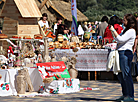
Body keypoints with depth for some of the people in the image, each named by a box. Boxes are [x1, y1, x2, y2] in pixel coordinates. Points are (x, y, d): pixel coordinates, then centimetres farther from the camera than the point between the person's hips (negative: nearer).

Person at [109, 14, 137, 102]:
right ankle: (125, 95, 18)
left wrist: (113, 30, -10)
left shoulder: (131, 31, -9)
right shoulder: (126, 30, 22)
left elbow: (120, 39, -17)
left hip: (125, 53, -10)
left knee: (126, 75, -9)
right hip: (121, 53, 10)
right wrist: (112, 30, 19)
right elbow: (117, 38, 30)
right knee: (120, 75, 11)